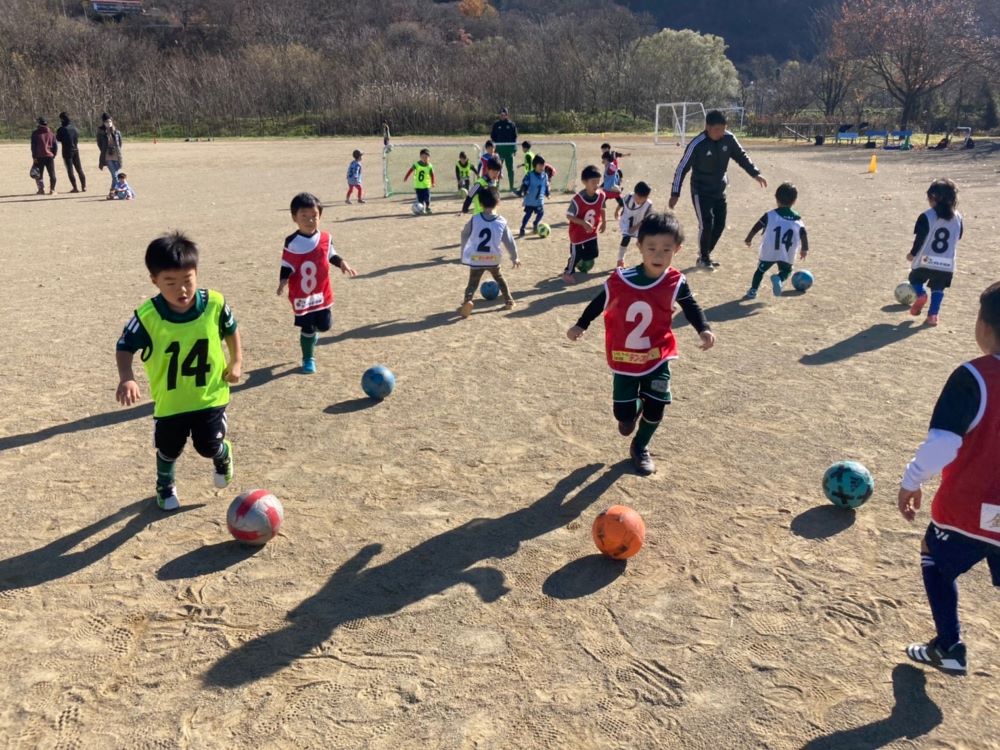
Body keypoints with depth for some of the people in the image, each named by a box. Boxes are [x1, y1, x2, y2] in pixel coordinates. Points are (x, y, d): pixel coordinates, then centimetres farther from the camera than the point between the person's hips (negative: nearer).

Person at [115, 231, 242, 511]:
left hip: (210, 394, 0)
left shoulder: (214, 303, -19)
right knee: (169, 449, 17)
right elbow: (125, 348, -12)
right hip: (169, 399, 0)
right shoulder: (147, 316, -23)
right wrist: (126, 378, -28)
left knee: (209, 446, 6)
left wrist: (236, 362, -3)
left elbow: (231, 331, 2)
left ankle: (223, 455, 46)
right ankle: (165, 485, 50)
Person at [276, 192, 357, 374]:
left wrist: (342, 263, -4)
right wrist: (283, 281, -23)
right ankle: (308, 359, 24)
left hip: (322, 293, 4)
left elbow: (331, 256, 13)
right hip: (301, 296, -3)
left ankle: (312, 331, 47)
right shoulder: (291, 243, -13)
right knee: (307, 329, 3)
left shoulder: (325, 239, -3)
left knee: (324, 325, 12)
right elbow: (286, 266, -8)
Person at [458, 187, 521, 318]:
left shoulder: (474, 219, -8)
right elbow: (509, 241, -1)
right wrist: (514, 257, 11)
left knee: (473, 282, 5)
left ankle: (467, 300, -21)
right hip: (494, 259, 1)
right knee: (500, 279, 25)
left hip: (476, 259, -1)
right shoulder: (502, 222, -8)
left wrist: (464, 251, 25)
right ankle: (509, 301, 30)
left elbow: (465, 235, 6)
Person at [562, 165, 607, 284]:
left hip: (592, 233, 5)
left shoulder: (601, 196, -13)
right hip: (578, 233, -5)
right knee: (576, 255, 5)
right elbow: (569, 216, -22)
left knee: (591, 255, 13)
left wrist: (604, 222, 9)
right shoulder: (577, 199, -30)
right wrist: (584, 223, -32)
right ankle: (567, 273, 31)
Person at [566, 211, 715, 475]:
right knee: (623, 413, 0)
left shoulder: (676, 283, -13)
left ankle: (640, 448, 30)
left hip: (657, 357, 1)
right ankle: (633, 410, 40)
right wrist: (580, 326, -6)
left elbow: (691, 307, 3)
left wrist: (704, 330, -14)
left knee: (656, 407, 1)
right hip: (624, 358, -1)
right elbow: (599, 303, 0)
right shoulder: (620, 280, -16)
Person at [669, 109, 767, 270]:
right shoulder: (697, 144, -23)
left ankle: (706, 255, 26)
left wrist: (755, 173, -1)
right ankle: (703, 258, 9)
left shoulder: (729, 138, -10)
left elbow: (741, 156, 7)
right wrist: (675, 194, -17)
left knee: (720, 224, 8)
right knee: (706, 225, -11)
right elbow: (682, 169, -17)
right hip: (701, 191, -6)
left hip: (720, 190, 6)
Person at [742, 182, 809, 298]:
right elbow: (803, 235, 3)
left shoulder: (770, 215, -1)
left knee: (761, 269, 19)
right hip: (787, 255, 1)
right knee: (786, 270, 21)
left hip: (768, 253, -1)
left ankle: (753, 290, 9)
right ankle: (779, 279, -11)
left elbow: (755, 228, 0)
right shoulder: (798, 220, 5)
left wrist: (749, 238, 16)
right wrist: (804, 249, 17)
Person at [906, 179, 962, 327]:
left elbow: (920, 239, -11)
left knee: (914, 278, 22)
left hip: (926, 261, -3)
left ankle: (921, 294, -4)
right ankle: (933, 315, 3)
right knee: (938, 289, 14)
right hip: (947, 264, 3)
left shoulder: (926, 216, -11)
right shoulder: (958, 218, 3)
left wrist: (912, 254, 3)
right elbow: (958, 238, 13)